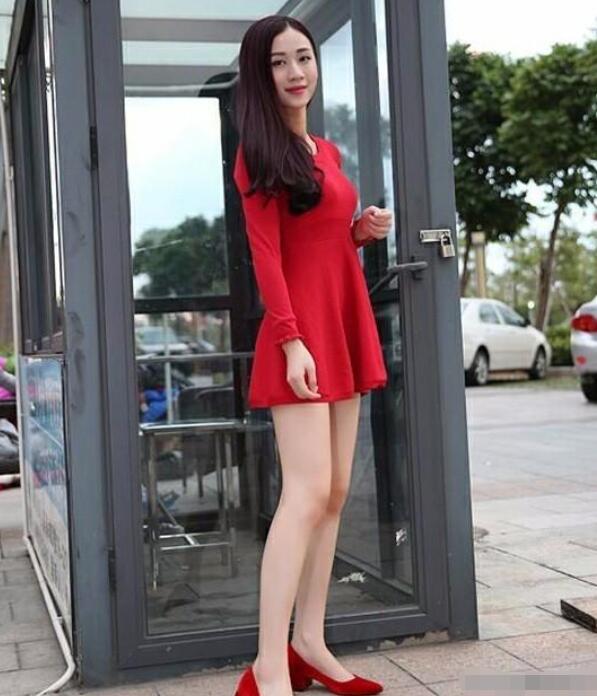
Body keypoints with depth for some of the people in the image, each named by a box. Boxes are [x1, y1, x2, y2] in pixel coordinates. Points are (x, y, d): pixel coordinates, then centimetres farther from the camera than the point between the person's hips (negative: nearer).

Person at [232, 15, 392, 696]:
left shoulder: (327, 151, 18)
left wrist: (361, 231, 4)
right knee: (308, 493, -16)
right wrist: (292, 340, -21)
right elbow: (265, 254, -13)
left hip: (345, 324, 8)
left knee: (335, 492, 7)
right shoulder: (259, 152, -5)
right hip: (301, 329, -8)